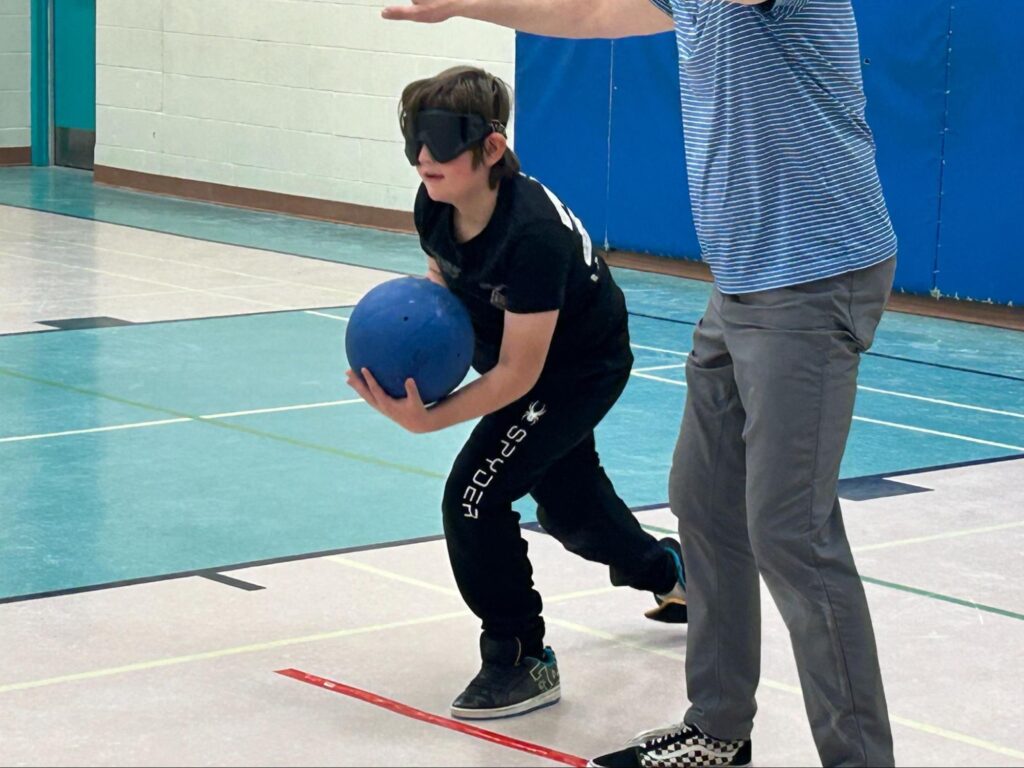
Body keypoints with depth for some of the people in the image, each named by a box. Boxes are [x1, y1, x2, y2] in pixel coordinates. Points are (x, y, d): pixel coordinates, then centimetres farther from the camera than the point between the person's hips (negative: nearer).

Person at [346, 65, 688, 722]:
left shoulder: (531, 231, -39)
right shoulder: (435, 207, -19)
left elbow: (518, 373, -34)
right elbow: (443, 279, 5)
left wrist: (426, 420, -40)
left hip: (582, 366, -8)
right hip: (511, 354, 8)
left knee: (474, 495, -19)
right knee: (567, 502, 26)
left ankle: (522, 661, -3)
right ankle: (670, 573, 55)